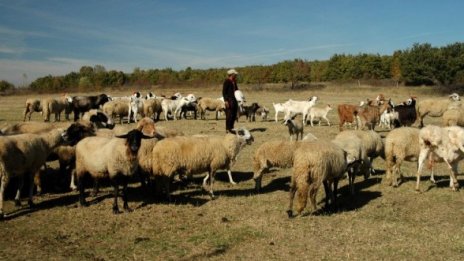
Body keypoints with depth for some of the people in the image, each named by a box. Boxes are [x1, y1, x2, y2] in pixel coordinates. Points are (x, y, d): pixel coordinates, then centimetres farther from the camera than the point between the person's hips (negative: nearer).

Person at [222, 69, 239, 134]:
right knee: (229, 115, -8)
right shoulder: (227, 81, -8)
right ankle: (228, 129, -3)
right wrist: (226, 101, -18)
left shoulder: (234, 82, 16)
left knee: (234, 115, 9)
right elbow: (224, 91, -12)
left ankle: (231, 128, 19)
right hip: (229, 100, -8)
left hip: (234, 99, 8)